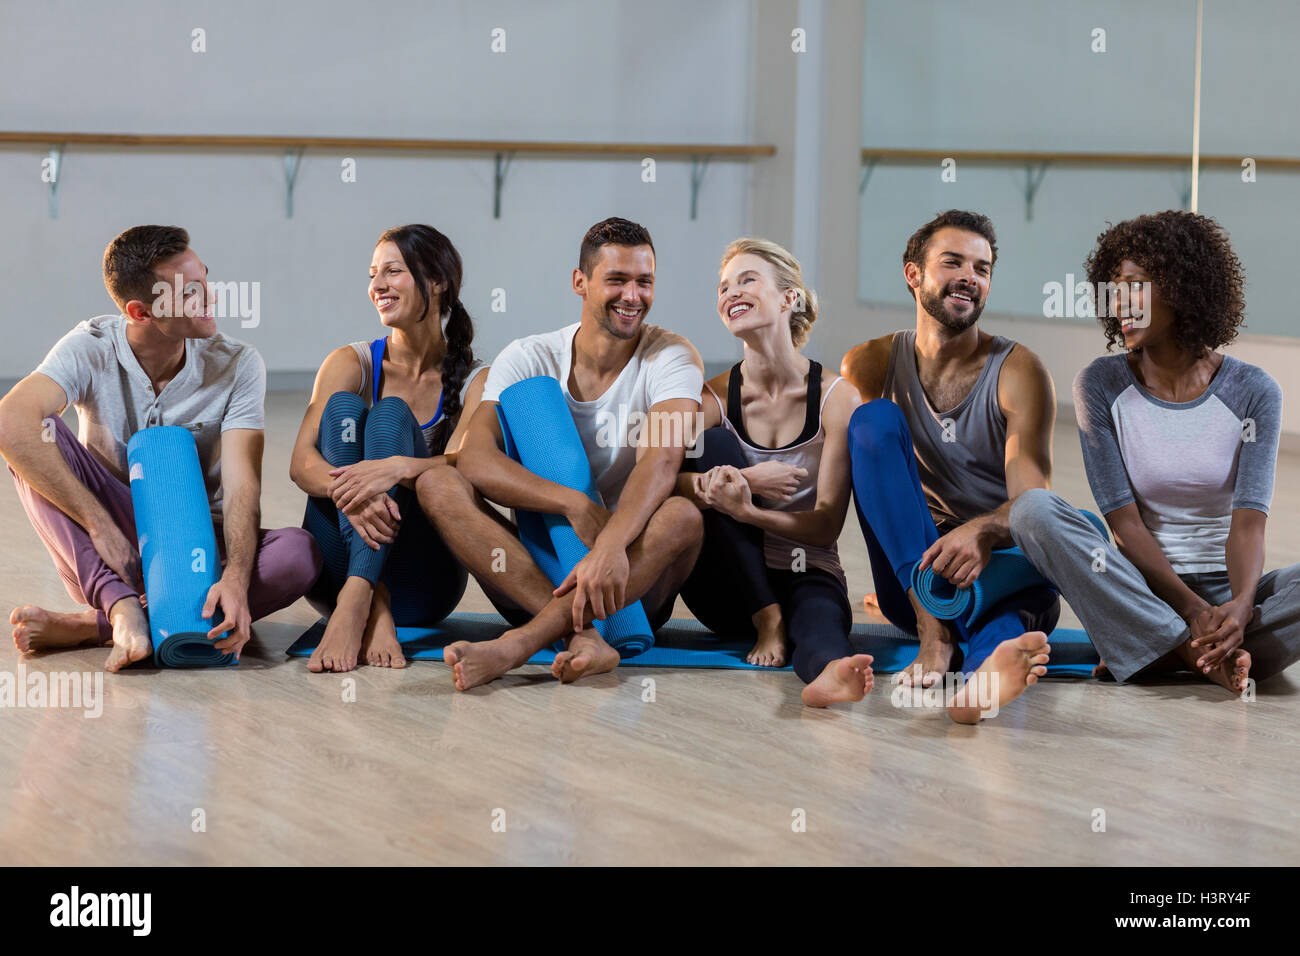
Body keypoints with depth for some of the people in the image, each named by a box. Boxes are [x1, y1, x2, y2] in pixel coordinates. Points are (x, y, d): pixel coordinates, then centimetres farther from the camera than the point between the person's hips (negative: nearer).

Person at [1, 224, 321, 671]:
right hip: (112, 549, -1)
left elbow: (241, 486, -19)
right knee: (39, 434, -24)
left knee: (299, 553, -31)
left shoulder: (237, 365, -10)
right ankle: (121, 607, -38)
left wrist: (236, 579, -39)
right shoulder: (92, 348, -14)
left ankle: (88, 627, -34)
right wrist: (101, 526, -37)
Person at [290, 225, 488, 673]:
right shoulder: (351, 364, 4)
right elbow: (301, 462, -11)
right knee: (343, 406, -18)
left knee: (391, 414, -19)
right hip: (335, 566, 2)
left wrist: (398, 469, -40)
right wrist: (348, 492, -35)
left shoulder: (474, 382, 2)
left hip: (421, 586, -1)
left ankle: (357, 599, -42)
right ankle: (371, 605, -37)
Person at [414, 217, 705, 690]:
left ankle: (519, 643, -39)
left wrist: (610, 546, -41)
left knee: (683, 514, -33)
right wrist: (575, 505, -30)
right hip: (537, 569, 2)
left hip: (632, 583, -2)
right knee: (437, 483, -20)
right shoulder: (527, 359, 1)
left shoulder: (671, 356, -3)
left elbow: (660, 463, -22)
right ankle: (584, 636, -37)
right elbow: (474, 458, -15)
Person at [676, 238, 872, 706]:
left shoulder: (837, 396, -6)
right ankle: (766, 620, -20)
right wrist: (749, 479, -30)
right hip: (729, 588, 2)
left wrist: (747, 511, -29)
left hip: (806, 573, -2)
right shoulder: (715, 398, -2)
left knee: (820, 614, -38)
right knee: (715, 444, -20)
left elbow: (826, 526, -11)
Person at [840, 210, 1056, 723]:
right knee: (875, 419, -21)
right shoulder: (870, 365, 6)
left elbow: (1032, 501, -14)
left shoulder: (1018, 371, -1)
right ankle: (933, 628, -39)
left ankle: (991, 663, -79)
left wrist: (983, 532, -35)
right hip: (913, 572, 2)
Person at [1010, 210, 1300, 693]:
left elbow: (1248, 521, -12)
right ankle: (1205, 655, -33)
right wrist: (1189, 608, -23)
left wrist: (1241, 605, -33)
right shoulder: (1101, 386, -1)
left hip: (1228, 590, 0)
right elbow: (1125, 522, -8)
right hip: (1144, 589, 0)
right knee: (1034, 510, -27)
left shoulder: (1253, 392, -2)